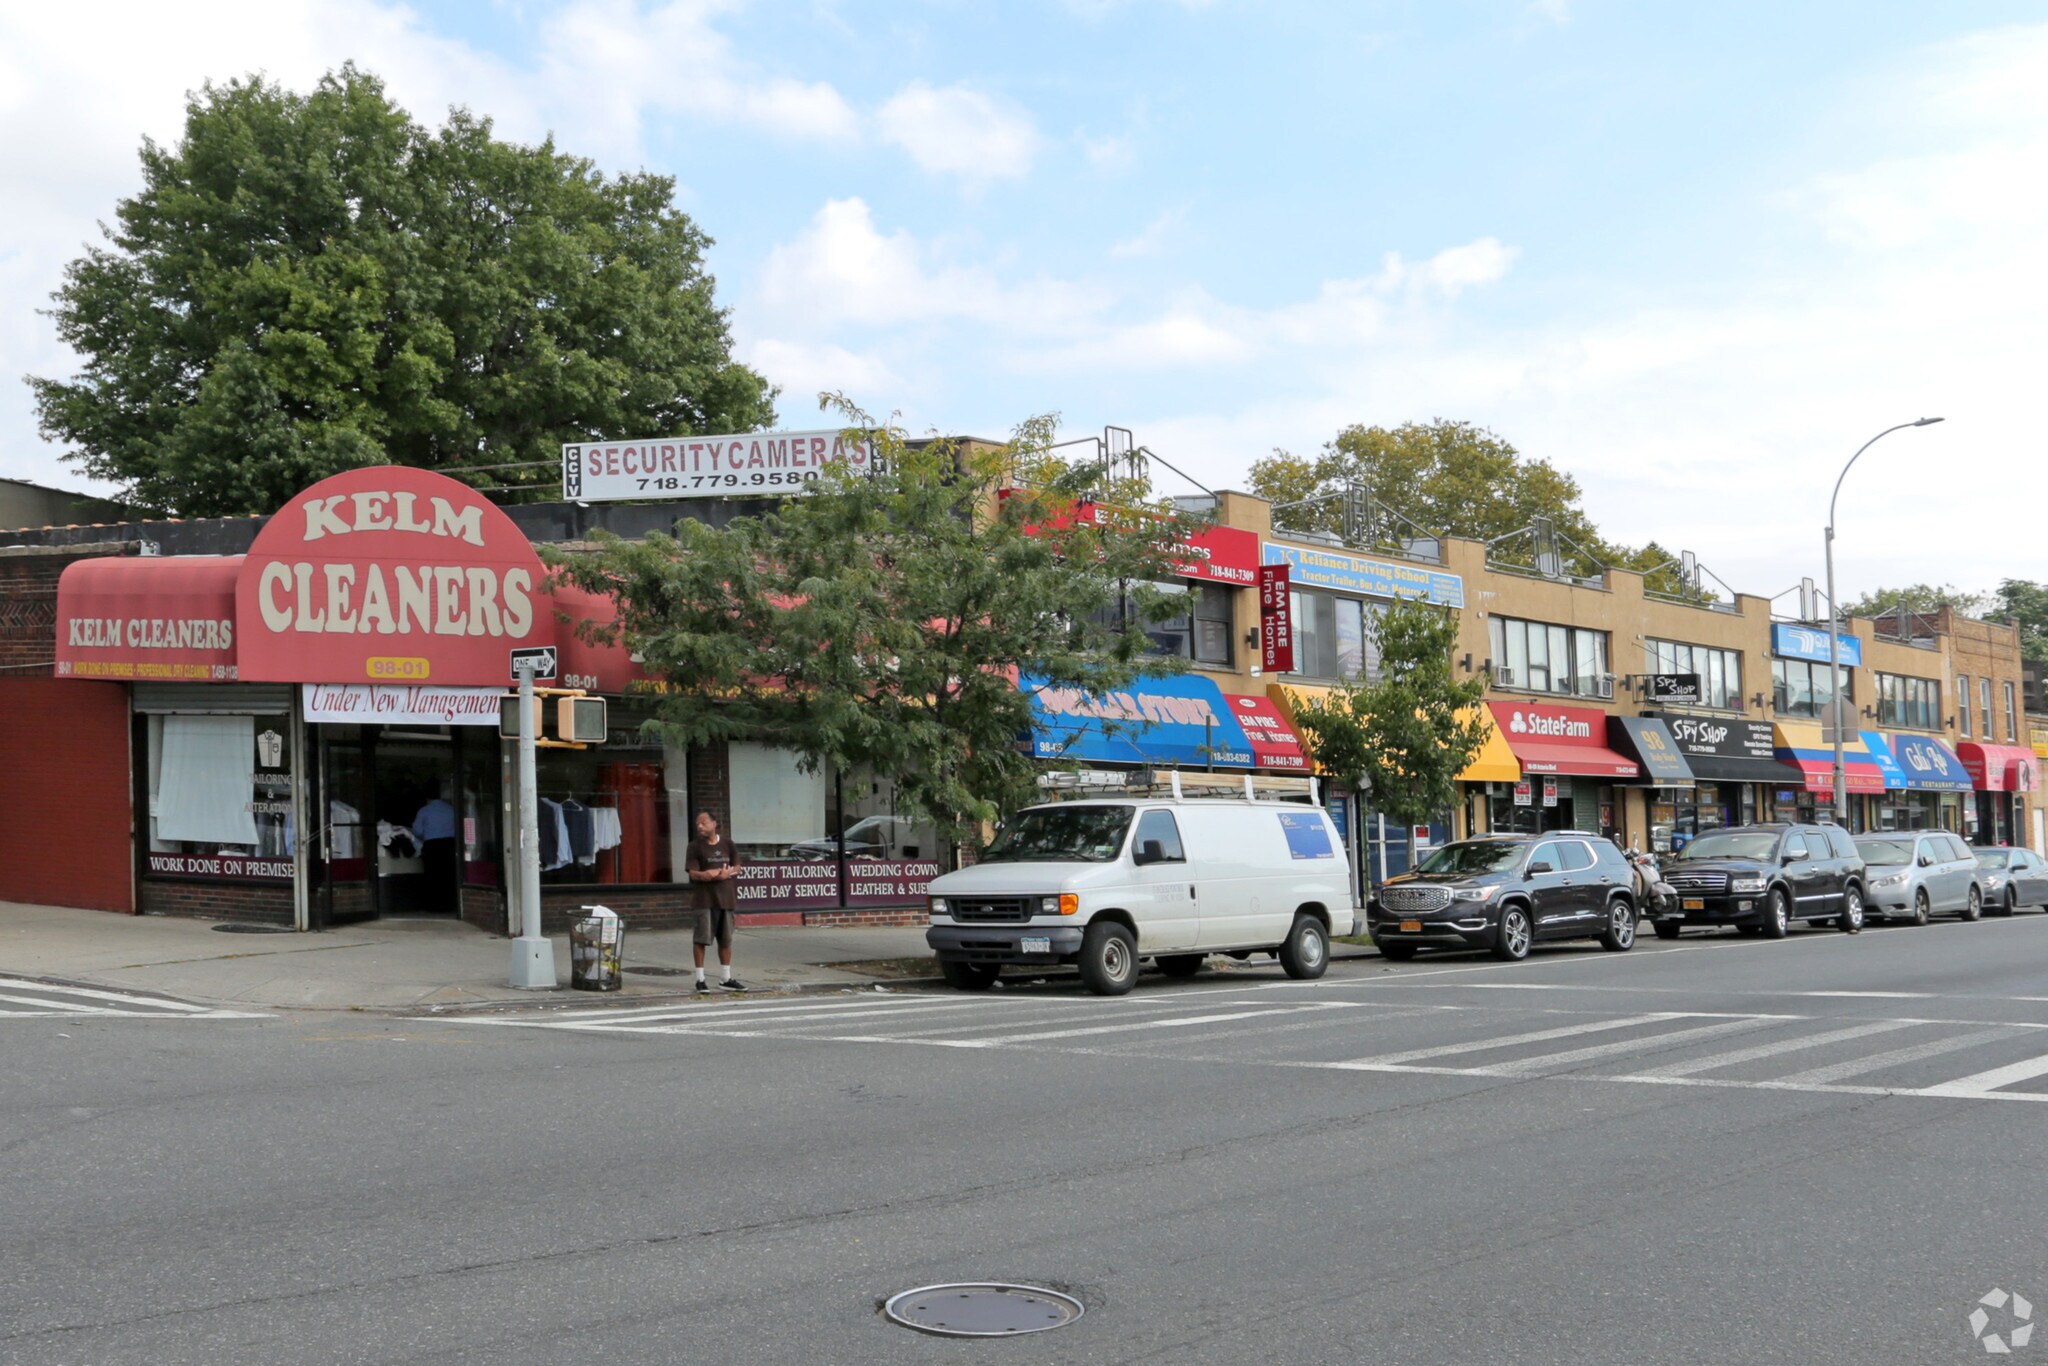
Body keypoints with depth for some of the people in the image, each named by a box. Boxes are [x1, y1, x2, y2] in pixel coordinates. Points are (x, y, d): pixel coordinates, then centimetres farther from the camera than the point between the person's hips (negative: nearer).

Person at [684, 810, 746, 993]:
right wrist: (716, 874, -23)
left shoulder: (727, 844, 8)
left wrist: (728, 873, -13)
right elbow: (693, 874, -10)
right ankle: (700, 979, 4)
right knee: (701, 939, -4)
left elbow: (737, 868, 10)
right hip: (705, 899, -4)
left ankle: (725, 978, 22)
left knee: (726, 940, 12)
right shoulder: (695, 846, -3)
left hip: (726, 897, 4)